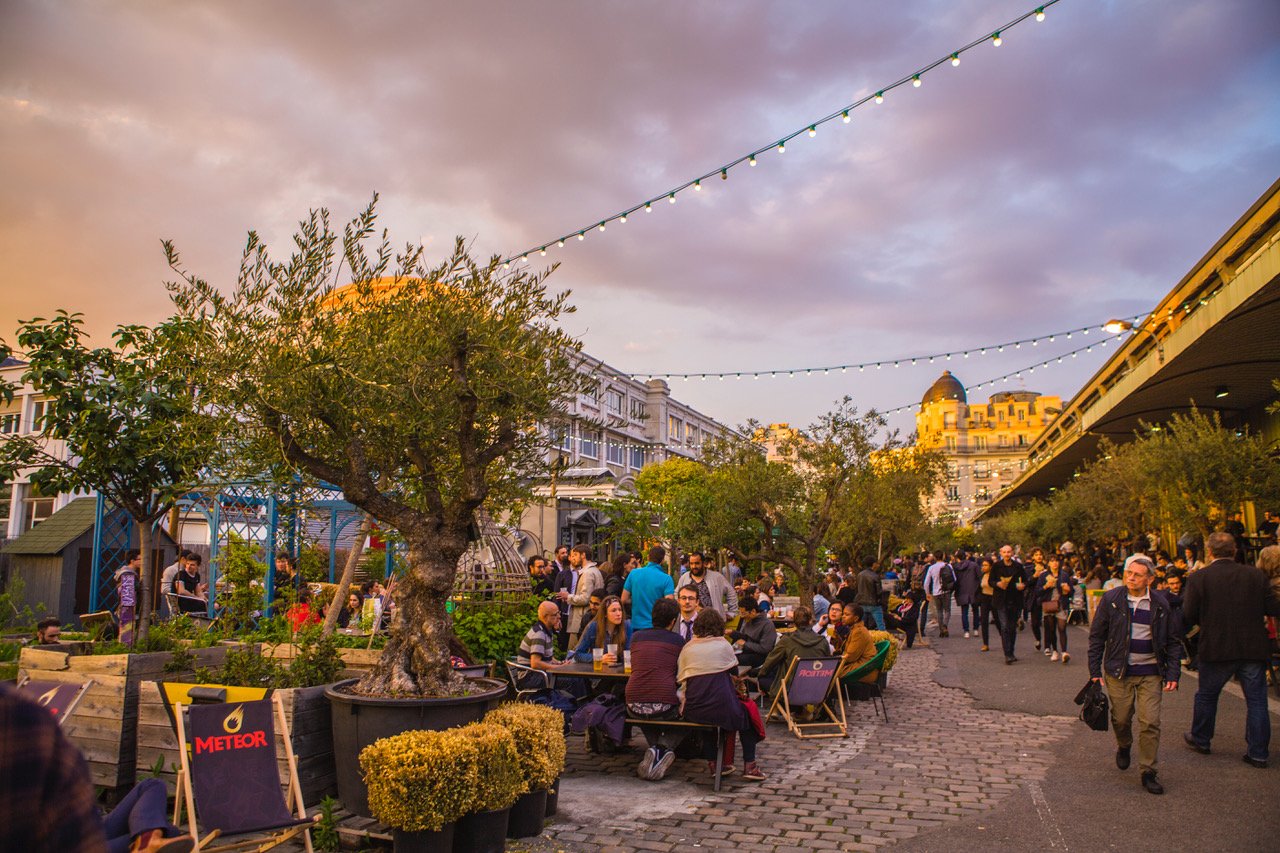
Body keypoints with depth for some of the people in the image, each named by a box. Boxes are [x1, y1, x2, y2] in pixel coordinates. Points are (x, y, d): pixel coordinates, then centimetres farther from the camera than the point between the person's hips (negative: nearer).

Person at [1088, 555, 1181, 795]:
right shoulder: (1111, 600, -4)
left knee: (1150, 722, -3)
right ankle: (1123, 746, 40)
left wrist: (1173, 674, -1)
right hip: (1119, 672, 0)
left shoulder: (1161, 604, 0)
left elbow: (1172, 642, 7)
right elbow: (1096, 636, 1)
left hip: (1151, 673, 0)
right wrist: (1095, 671, -1)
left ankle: (1148, 771, 10)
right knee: (1121, 719, 9)